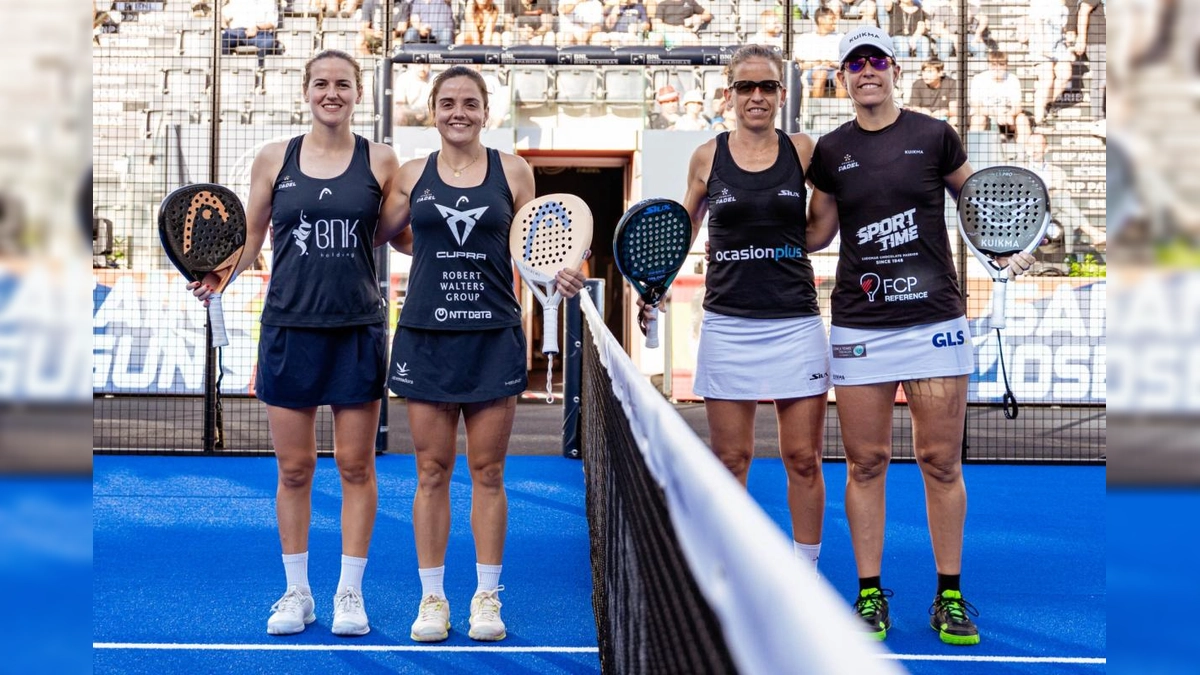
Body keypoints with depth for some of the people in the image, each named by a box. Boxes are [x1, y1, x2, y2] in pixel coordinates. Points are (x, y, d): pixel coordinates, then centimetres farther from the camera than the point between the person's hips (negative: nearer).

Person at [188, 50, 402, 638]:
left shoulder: (380, 160, 3)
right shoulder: (274, 159, 5)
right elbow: (249, 241, 9)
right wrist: (217, 276, -9)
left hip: (358, 330, -1)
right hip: (289, 329, 1)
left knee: (355, 465, 5)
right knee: (293, 468, 7)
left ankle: (350, 593, 18)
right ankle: (296, 592, 21)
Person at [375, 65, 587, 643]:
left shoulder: (512, 171, 3)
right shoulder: (412, 175, 5)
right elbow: (391, 236, 20)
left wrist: (559, 275, -10)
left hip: (494, 339, -1)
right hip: (426, 336, 1)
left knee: (487, 472, 5)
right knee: (432, 471, 4)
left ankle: (486, 596, 16)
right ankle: (432, 597, 15)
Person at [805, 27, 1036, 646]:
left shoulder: (934, 135, 3)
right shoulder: (830, 150, 7)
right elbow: (816, 231, 16)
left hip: (935, 320, -1)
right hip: (858, 327, 1)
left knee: (941, 461, 2)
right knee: (865, 462, 3)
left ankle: (949, 596, 13)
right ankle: (869, 592, 14)